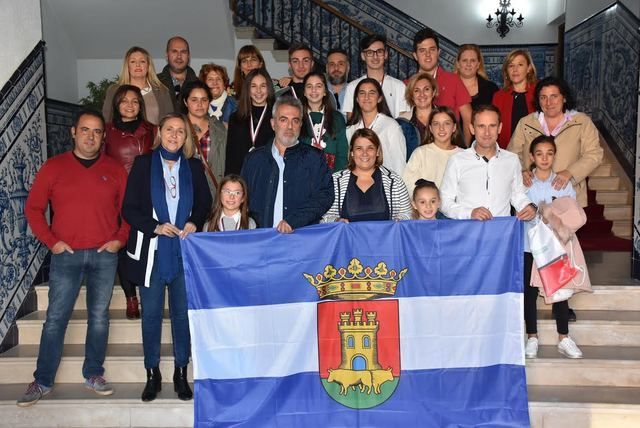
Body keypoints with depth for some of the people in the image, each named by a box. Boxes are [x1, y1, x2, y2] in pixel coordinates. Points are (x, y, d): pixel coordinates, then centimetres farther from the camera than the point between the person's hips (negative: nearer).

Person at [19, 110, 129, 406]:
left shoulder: (115, 169, 5)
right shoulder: (53, 167, 2)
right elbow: (33, 208, 4)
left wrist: (120, 238, -3)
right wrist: (51, 241, -4)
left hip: (105, 255, 1)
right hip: (66, 255, -1)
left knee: (99, 316, 9)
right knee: (55, 318, 3)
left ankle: (94, 374, 22)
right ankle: (42, 381, 14)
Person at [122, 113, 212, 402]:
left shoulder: (194, 167, 6)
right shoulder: (143, 164, 1)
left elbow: (205, 203, 12)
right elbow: (129, 208, -1)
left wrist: (195, 223, -7)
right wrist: (156, 227, -14)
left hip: (185, 251, 1)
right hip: (151, 251, -1)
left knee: (182, 312, 7)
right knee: (151, 313, 6)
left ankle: (181, 373, 20)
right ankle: (152, 374, 19)